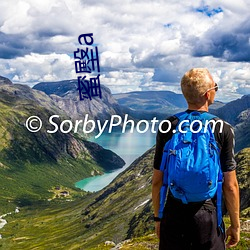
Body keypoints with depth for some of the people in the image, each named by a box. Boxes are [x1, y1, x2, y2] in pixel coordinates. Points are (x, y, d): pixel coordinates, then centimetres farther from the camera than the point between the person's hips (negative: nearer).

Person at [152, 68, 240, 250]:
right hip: (208, 216, -2)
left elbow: (157, 180, 0)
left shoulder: (167, 127, -5)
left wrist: (158, 217, 13)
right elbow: (230, 185, -8)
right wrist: (235, 225, 5)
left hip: (173, 216, 2)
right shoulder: (223, 130, -10)